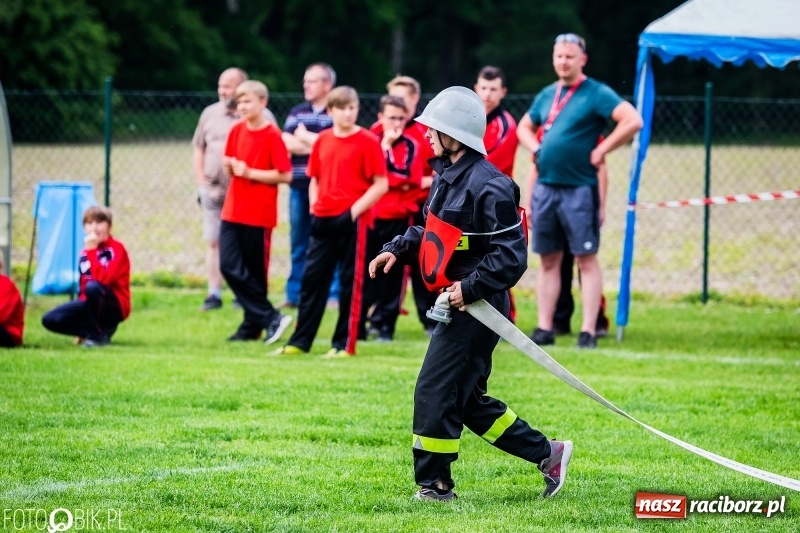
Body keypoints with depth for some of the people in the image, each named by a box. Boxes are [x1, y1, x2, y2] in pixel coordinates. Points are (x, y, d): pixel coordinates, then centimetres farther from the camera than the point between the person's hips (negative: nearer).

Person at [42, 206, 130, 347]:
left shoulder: (116, 249, -11)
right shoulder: (86, 251, 9)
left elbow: (103, 279, -26)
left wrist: (92, 250, -22)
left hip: (115, 307, -6)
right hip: (90, 305, 6)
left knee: (92, 287, -39)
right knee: (50, 320, -11)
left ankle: (99, 335, -19)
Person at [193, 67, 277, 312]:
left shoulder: (261, 117, -3)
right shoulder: (210, 114, 10)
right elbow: (199, 151, 16)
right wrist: (202, 184, 8)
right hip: (214, 190, 4)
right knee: (214, 242, 3)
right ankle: (214, 294, 7)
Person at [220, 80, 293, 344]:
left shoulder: (272, 135, -10)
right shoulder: (236, 131, 8)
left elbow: (285, 175, -13)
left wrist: (249, 172, -17)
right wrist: (230, 166, -6)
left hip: (259, 214, -6)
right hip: (233, 210, 6)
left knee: (255, 271, 1)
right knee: (229, 265, -5)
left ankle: (252, 326, 11)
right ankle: (270, 317, 1)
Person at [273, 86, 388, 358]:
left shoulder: (368, 142, -6)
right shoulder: (322, 140, 10)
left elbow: (381, 184, -8)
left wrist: (354, 211, -15)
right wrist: (314, 208, 4)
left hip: (352, 220, -5)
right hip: (323, 220, 5)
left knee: (350, 281, 1)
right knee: (312, 277, 6)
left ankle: (345, 344, 6)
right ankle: (300, 341, 11)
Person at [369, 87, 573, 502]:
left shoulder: (488, 186, -20)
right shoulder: (447, 174, 10)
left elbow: (511, 256, -21)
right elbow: (433, 231, 23)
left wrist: (470, 287, -26)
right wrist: (398, 249, 8)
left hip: (476, 308, -10)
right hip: (456, 303, 10)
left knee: (435, 392, -7)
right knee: (467, 398, 15)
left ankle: (434, 485, 4)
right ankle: (547, 453, 23)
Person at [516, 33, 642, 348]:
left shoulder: (596, 94, -7)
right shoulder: (546, 95, 15)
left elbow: (633, 121, -18)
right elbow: (524, 127, 31)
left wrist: (601, 151, -15)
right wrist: (535, 148, 11)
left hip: (579, 189, -7)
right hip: (545, 188, 7)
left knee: (586, 259, -4)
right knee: (548, 260, 9)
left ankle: (588, 331, -5)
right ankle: (544, 329, 13)